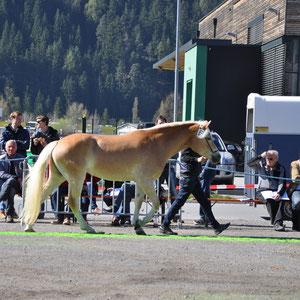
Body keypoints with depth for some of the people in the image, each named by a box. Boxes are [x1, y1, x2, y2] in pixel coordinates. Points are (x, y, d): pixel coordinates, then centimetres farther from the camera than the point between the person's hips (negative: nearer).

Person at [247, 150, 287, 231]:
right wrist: (261, 156, -10)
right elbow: (249, 163, 0)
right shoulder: (261, 165, 15)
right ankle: (275, 223, -37)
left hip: (276, 191, 0)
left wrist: (279, 194, -20)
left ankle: (278, 223, -43)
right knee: (269, 200, -34)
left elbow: (282, 183, 0)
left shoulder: (281, 169, 11)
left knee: (280, 200, -33)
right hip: (263, 191, 0)